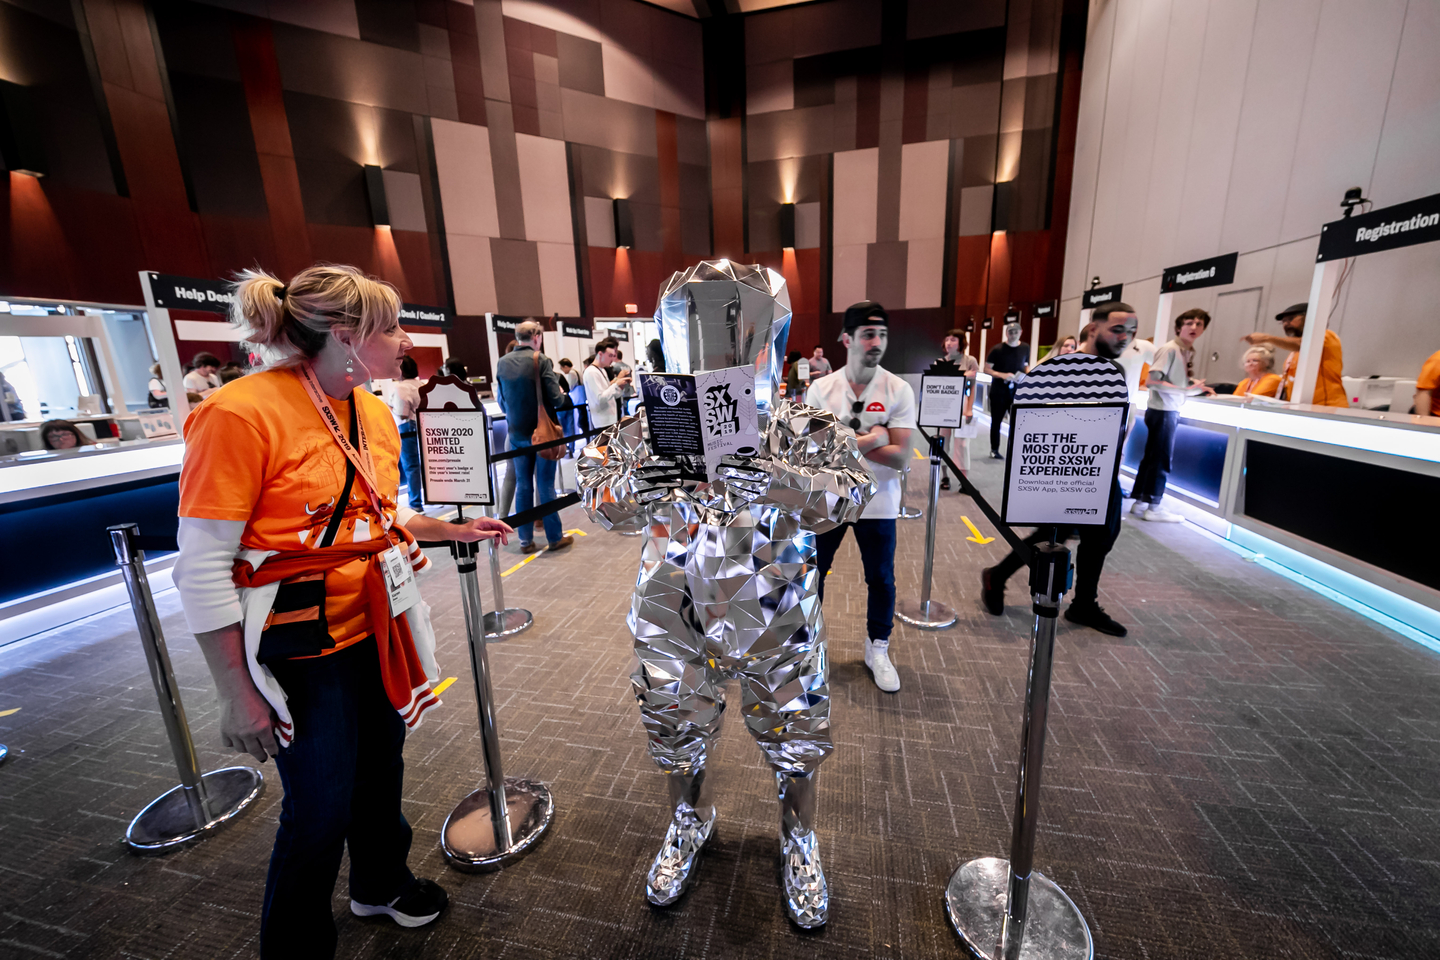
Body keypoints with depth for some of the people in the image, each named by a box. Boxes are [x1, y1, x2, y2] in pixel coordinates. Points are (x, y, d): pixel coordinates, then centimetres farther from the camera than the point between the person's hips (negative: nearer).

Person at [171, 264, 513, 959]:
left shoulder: (374, 413, 4)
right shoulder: (240, 413, -19)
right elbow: (201, 571, -17)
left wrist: (455, 531, 6)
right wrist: (237, 695, -15)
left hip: (377, 631, 7)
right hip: (303, 649, -7)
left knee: (380, 768, 23)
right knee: (319, 809, 10)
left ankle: (381, 884, 51)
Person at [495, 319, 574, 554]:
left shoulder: (502, 363, 3)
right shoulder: (541, 360, -12)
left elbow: (502, 401, 9)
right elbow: (556, 400, -13)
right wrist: (564, 395, 9)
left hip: (517, 433, 4)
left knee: (523, 486, 10)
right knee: (545, 485, 3)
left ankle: (525, 539, 16)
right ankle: (554, 537, 12)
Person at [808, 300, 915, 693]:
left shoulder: (899, 390, -8)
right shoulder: (821, 388, -6)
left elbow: (899, 457, -16)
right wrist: (870, 439, -19)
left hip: (877, 504, 0)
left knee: (881, 579, 11)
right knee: (812, 570, 14)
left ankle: (878, 649, 34)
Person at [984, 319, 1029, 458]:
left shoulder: (1025, 348, 7)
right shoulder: (998, 349, -5)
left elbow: (1026, 365, 19)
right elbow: (987, 369, -6)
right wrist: (1002, 375, -21)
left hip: (1017, 390, 2)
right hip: (998, 390, -2)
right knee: (996, 421, 5)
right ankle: (994, 450, 15)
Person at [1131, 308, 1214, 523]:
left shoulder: (1189, 352, 12)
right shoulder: (1169, 349, -14)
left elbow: (1178, 383, 15)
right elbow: (1151, 382, -21)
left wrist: (1197, 388, -1)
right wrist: (1185, 390, -22)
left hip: (1171, 411, 9)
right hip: (1162, 411, -9)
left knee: (1151, 458, 12)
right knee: (1161, 460, -2)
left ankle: (1140, 502, 19)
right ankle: (1153, 507, 6)